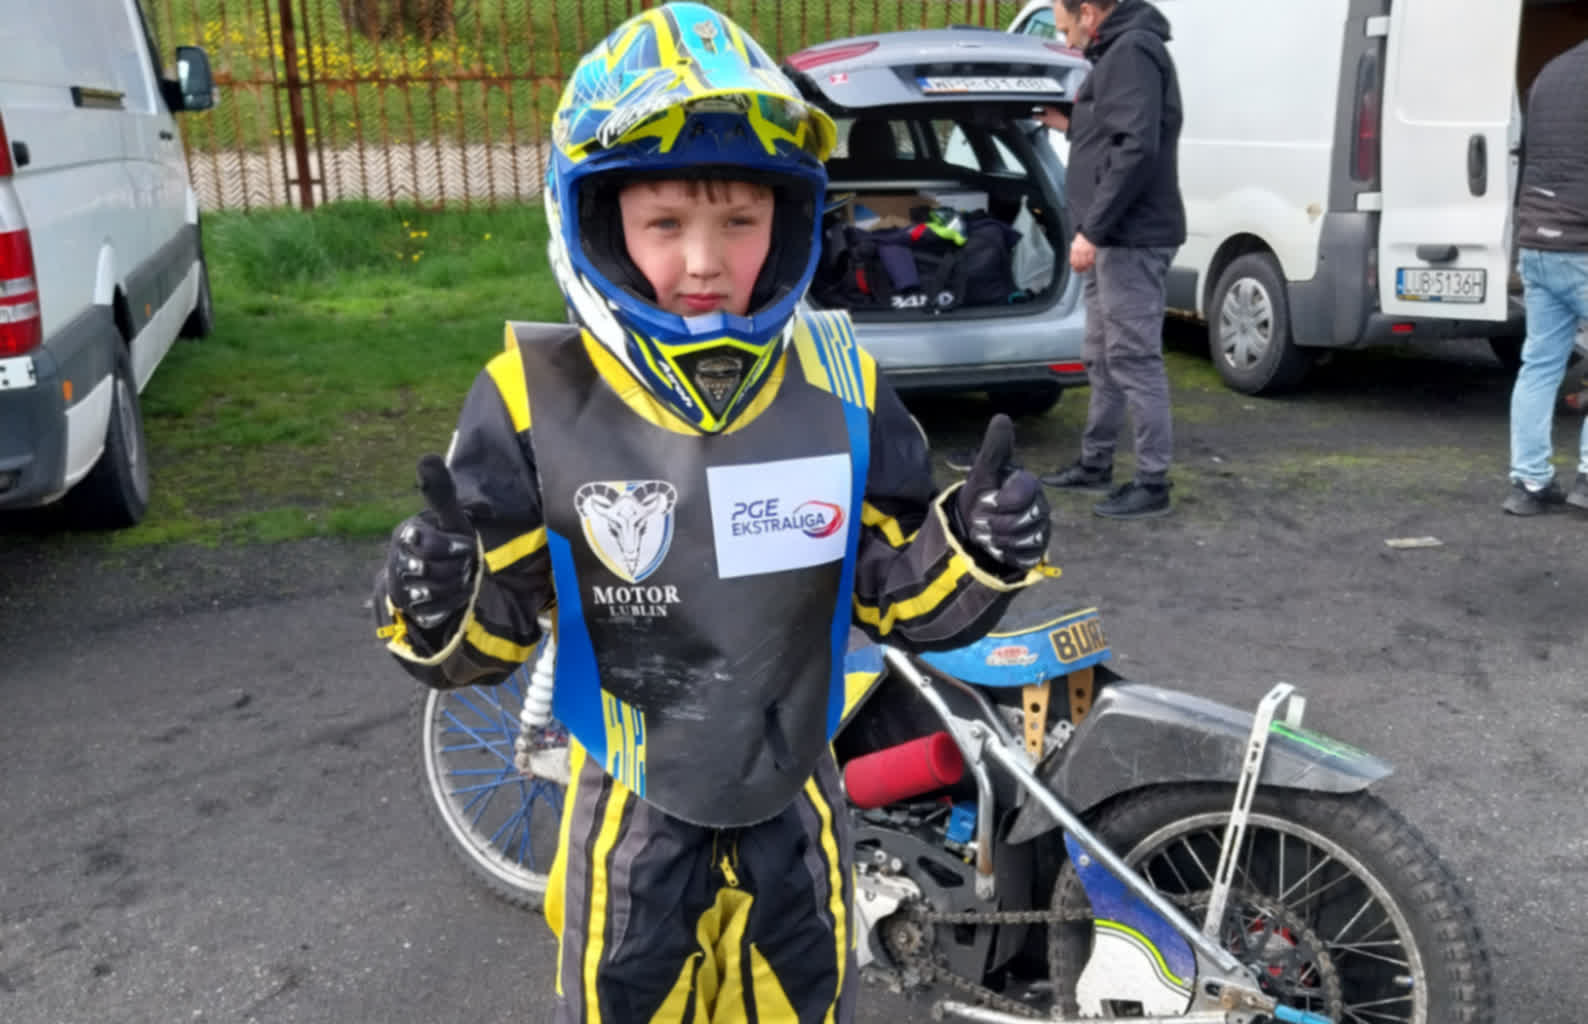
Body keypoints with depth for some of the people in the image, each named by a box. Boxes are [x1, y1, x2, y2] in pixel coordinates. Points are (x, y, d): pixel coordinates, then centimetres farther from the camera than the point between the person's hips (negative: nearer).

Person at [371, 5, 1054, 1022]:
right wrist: (438, 614, -34)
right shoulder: (537, 399, -17)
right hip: (633, 812, -2)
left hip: (796, 803, 2)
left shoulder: (841, 385, -10)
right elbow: (491, 635, -12)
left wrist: (976, 552, -26)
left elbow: (902, 603, -6)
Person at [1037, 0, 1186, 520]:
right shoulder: (1116, 53, 20)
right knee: (1102, 358, 17)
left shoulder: (1132, 52, -13)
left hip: (1131, 238, -11)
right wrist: (1072, 125, 17)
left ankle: (1153, 482, -3)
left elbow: (1138, 148, -23)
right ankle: (1095, 463, 28)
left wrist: (1092, 229, -24)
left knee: (1134, 360, -8)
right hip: (1115, 237, 11)